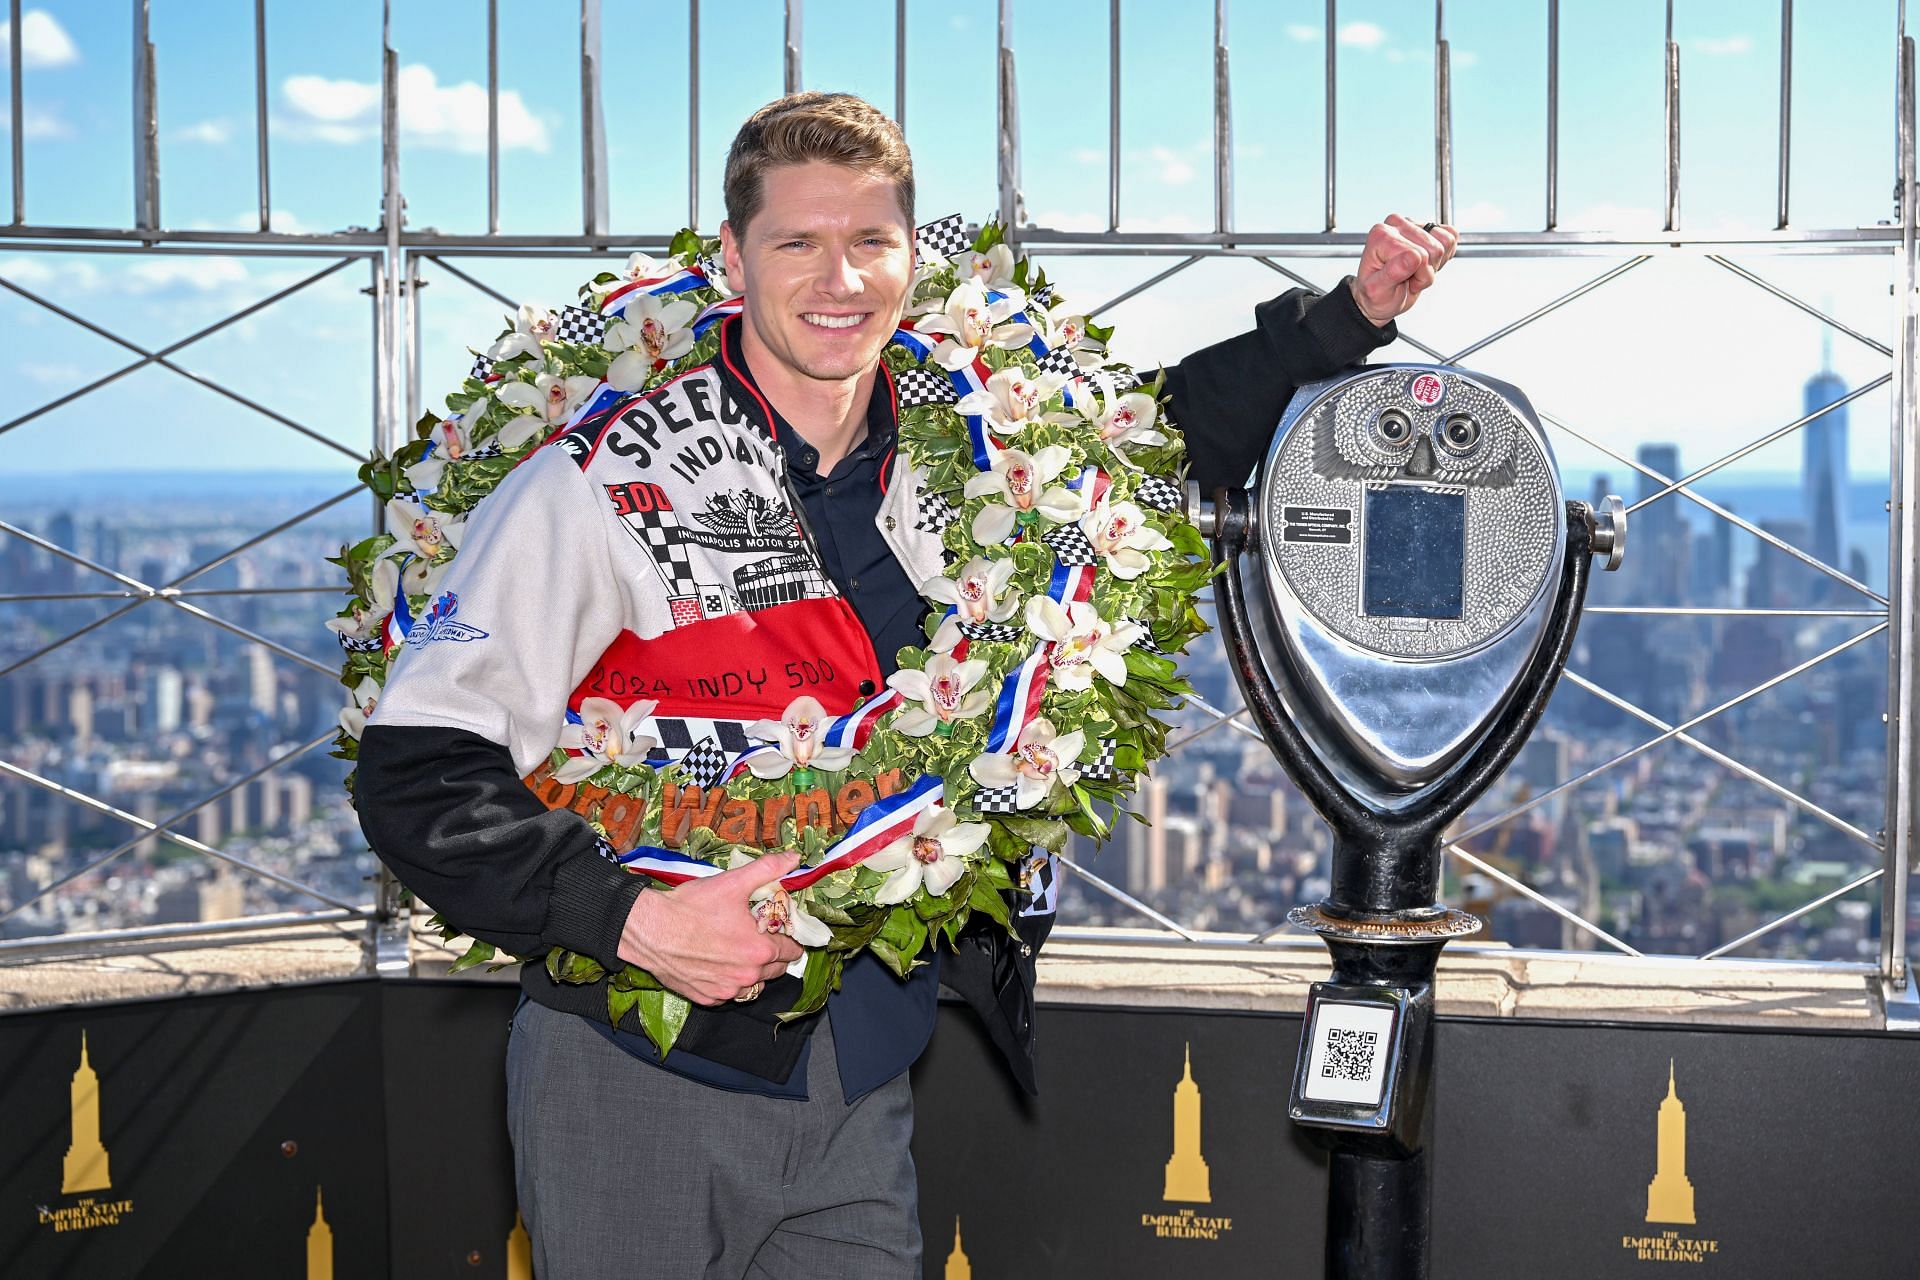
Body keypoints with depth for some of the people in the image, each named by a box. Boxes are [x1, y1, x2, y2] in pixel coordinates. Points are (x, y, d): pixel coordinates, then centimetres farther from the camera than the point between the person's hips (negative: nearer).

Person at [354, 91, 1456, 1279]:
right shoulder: (610, 486, -12)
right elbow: (418, 771, -13)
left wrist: (1350, 318, 12)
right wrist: (630, 920, -23)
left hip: (864, 1094, 4)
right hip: (638, 1084, -4)